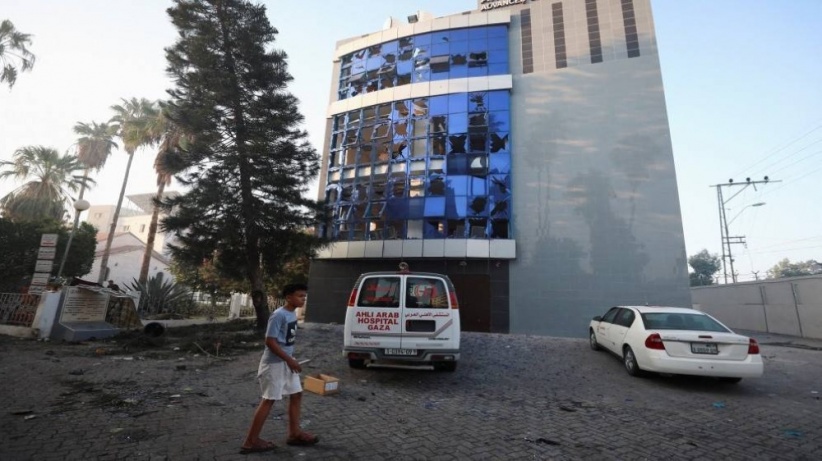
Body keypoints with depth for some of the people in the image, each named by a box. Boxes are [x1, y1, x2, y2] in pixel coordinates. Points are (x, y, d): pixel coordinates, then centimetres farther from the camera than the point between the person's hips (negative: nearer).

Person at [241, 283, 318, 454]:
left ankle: (294, 433, 26)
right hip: (274, 363, -9)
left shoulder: (293, 313, 6)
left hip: (286, 362, 9)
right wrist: (290, 360, -20)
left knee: (296, 394, 13)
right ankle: (251, 441, 15)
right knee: (269, 400, 1)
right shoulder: (278, 315, -22)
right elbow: (270, 342, -23)